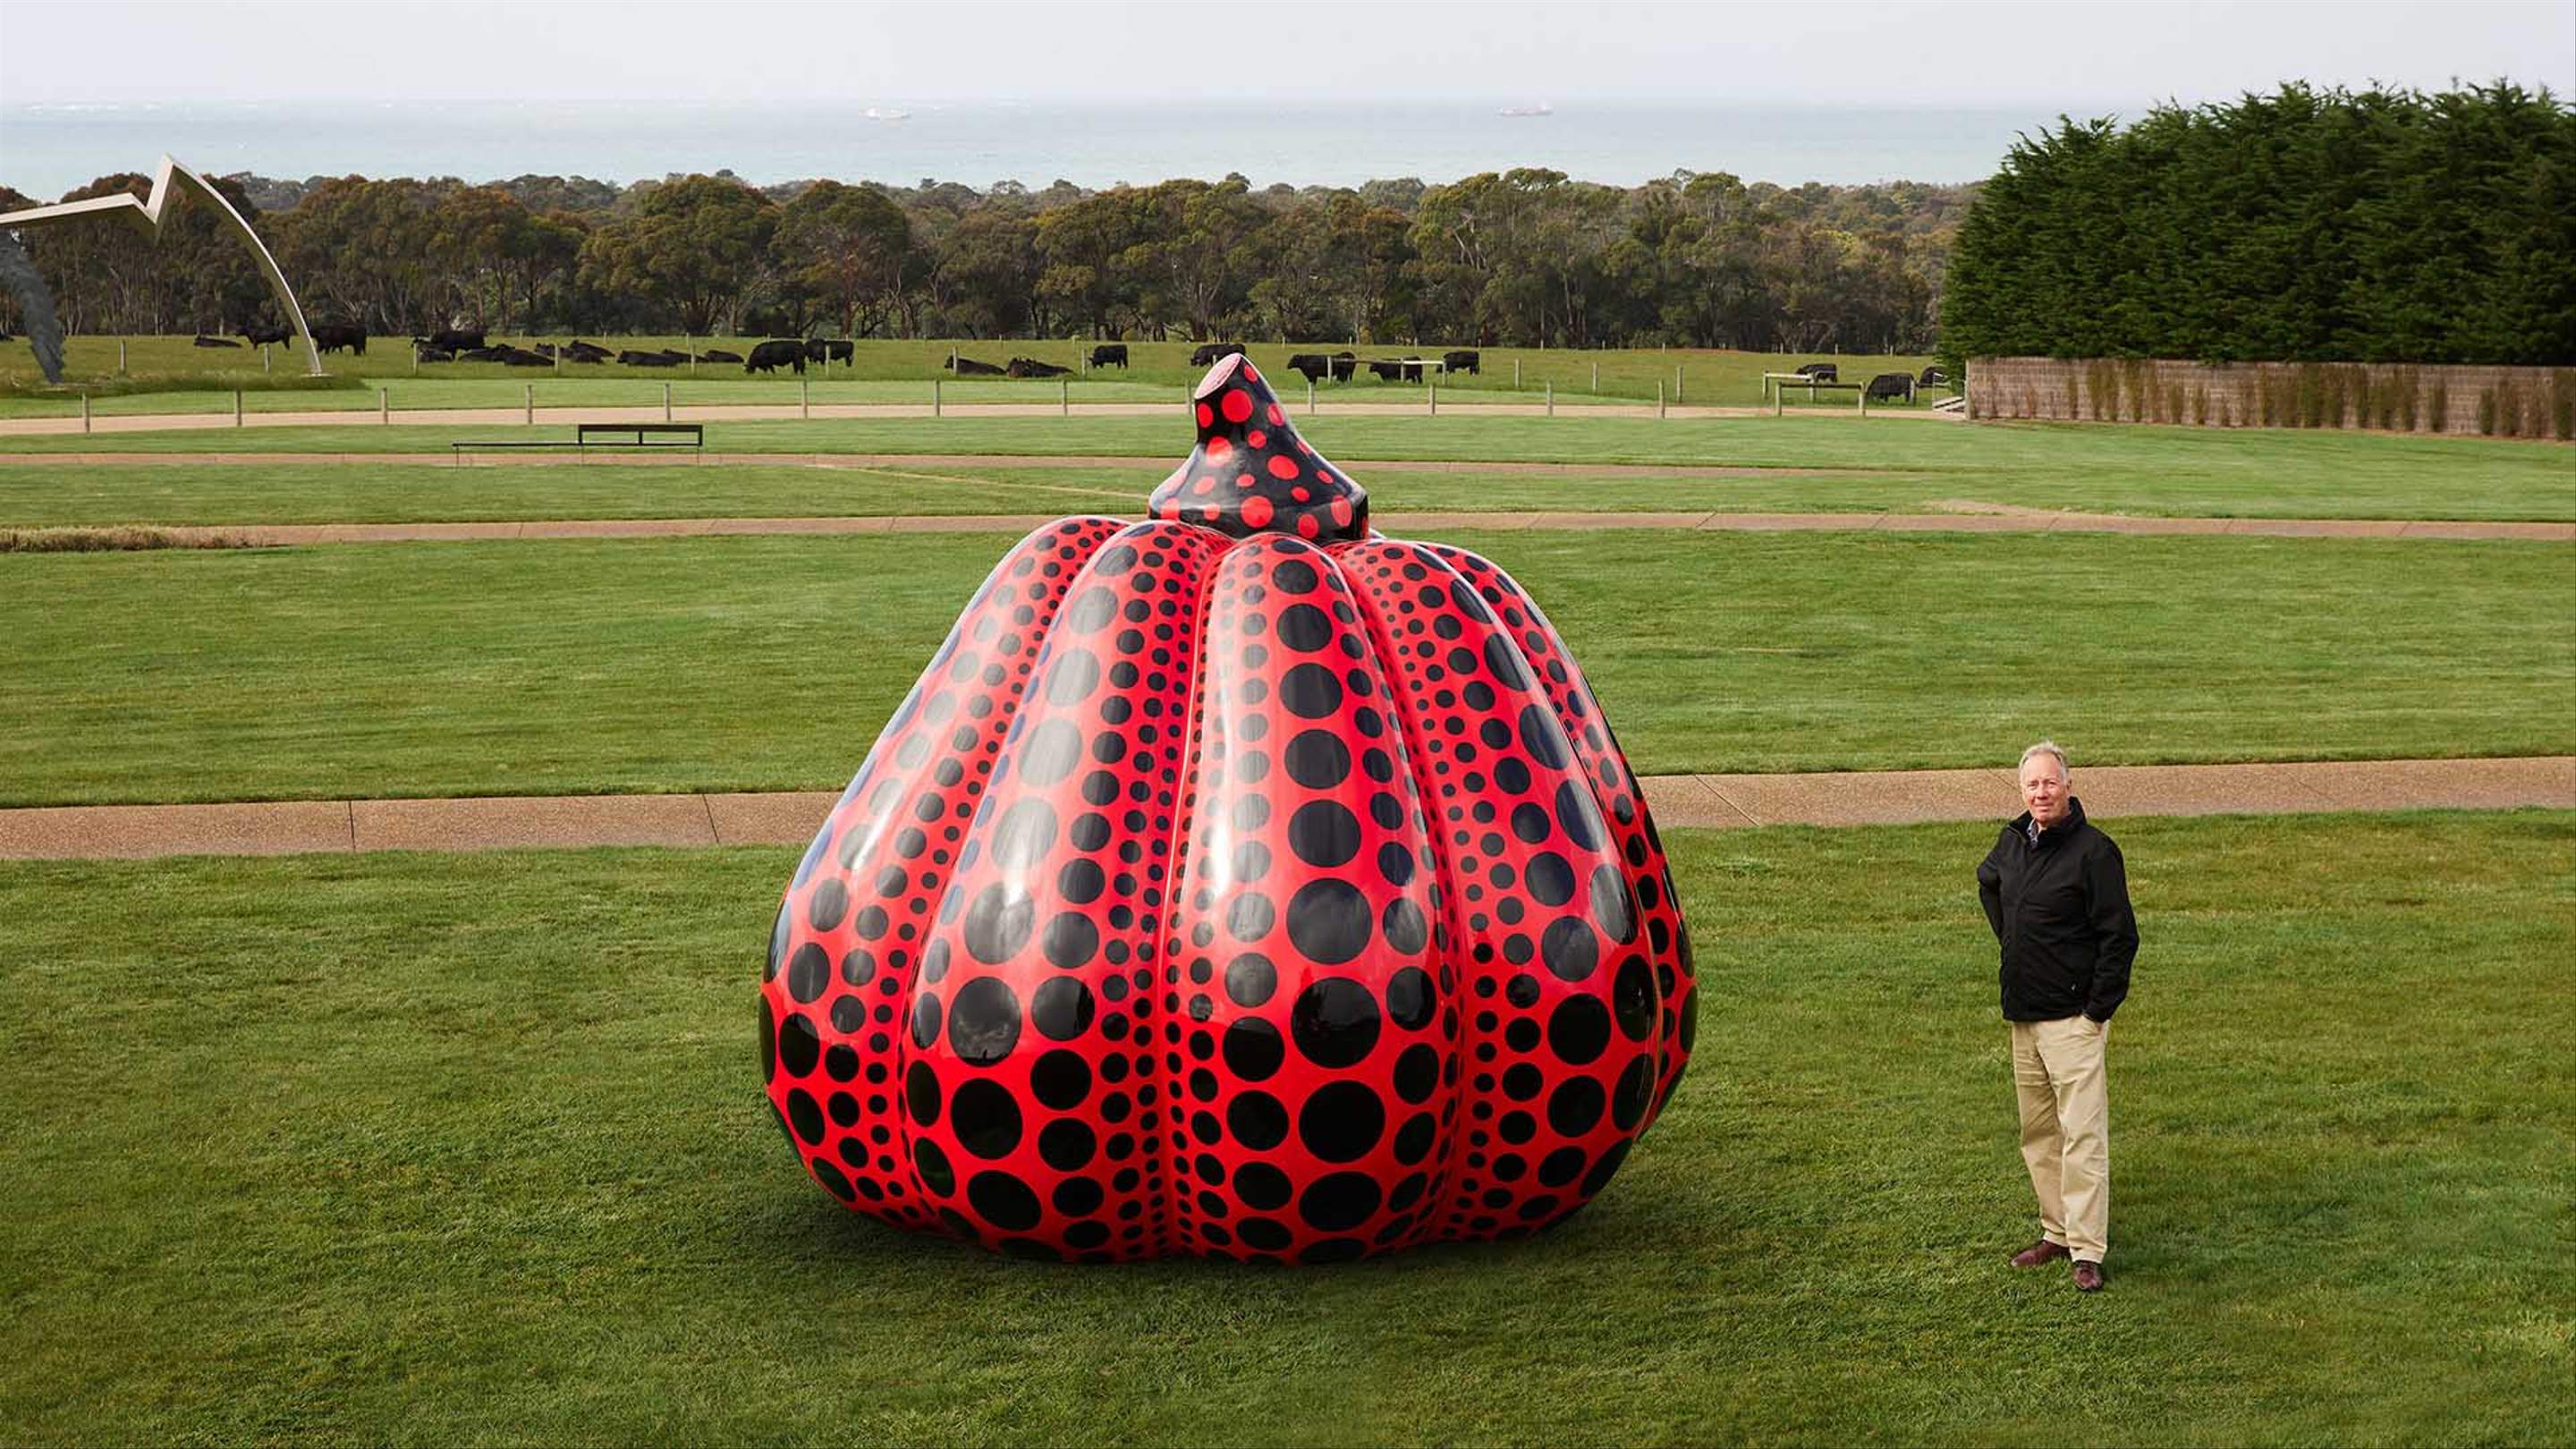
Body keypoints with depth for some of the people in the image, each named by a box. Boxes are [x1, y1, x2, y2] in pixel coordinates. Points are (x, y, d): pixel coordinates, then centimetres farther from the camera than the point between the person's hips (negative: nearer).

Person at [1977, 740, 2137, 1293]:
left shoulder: (2093, 850, -13)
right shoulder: (2013, 841, 8)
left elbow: (2120, 935, -13)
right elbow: (1988, 882, 32)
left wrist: (2098, 1009, -13)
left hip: (2073, 1018, -8)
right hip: (2022, 1016, 8)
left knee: (2082, 1133, -8)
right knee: (2037, 1132, 13)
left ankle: (2086, 1251, -7)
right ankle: (2056, 1231, 23)